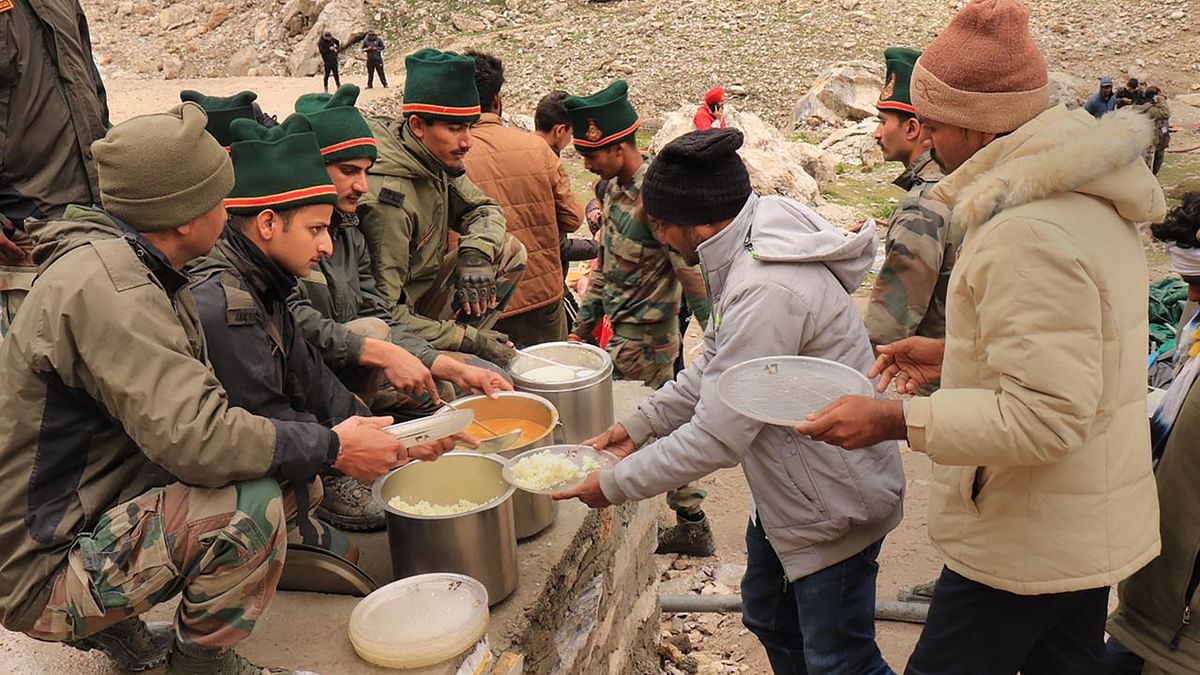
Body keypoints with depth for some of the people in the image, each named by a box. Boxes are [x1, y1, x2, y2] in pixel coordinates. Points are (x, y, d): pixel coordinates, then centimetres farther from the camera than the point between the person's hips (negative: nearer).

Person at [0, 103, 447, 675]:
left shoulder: (126, 265, 6)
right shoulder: (103, 288, -25)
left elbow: (180, 415, 8)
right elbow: (194, 437, -33)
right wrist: (332, 447, -21)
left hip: (90, 513, 10)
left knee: (291, 475, 5)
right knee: (251, 505, -29)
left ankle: (115, 627, 14)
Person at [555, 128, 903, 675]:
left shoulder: (767, 293, -34)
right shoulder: (752, 248, -1)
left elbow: (716, 438, -30)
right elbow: (714, 367, 9)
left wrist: (615, 485, -18)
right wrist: (641, 424, 5)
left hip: (833, 505, -10)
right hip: (788, 491, 10)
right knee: (769, 620, 25)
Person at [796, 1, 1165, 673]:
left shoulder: (1028, 234, -27)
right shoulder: (1087, 201, 7)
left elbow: (1045, 417, -30)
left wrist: (895, 420, -28)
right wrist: (955, 353, 12)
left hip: (1028, 544, -10)